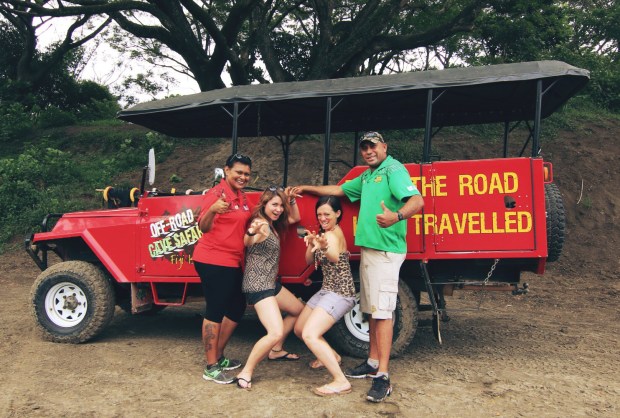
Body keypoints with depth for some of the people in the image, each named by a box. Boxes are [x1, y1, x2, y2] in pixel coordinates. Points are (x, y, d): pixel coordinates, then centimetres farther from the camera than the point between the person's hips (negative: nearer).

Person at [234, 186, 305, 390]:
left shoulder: (273, 224, 10)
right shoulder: (261, 223, -18)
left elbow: (295, 218, 24)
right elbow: (247, 243, -36)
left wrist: (291, 199, 6)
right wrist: (252, 231, -58)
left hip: (271, 283, 10)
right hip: (258, 285, -10)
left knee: (299, 310, 25)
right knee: (276, 332, -23)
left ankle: (275, 351, 34)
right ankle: (246, 372, -9)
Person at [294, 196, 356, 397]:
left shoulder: (334, 234, -18)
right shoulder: (324, 232, 10)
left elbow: (335, 258, -40)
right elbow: (309, 261, 8)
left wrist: (324, 247, -62)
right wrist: (311, 244, -12)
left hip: (340, 293, -10)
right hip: (327, 290, 10)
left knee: (310, 335, -23)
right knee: (299, 329, 18)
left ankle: (341, 382, -20)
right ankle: (331, 356, 37)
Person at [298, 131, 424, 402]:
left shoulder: (393, 170, -11)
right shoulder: (367, 176, 18)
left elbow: (417, 200, -26)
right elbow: (341, 190, 31)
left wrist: (397, 216, -46)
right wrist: (309, 189, 31)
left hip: (386, 251, -9)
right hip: (368, 249, 9)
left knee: (382, 312, -10)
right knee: (371, 310, 14)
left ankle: (382, 377, -6)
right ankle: (373, 363, 26)